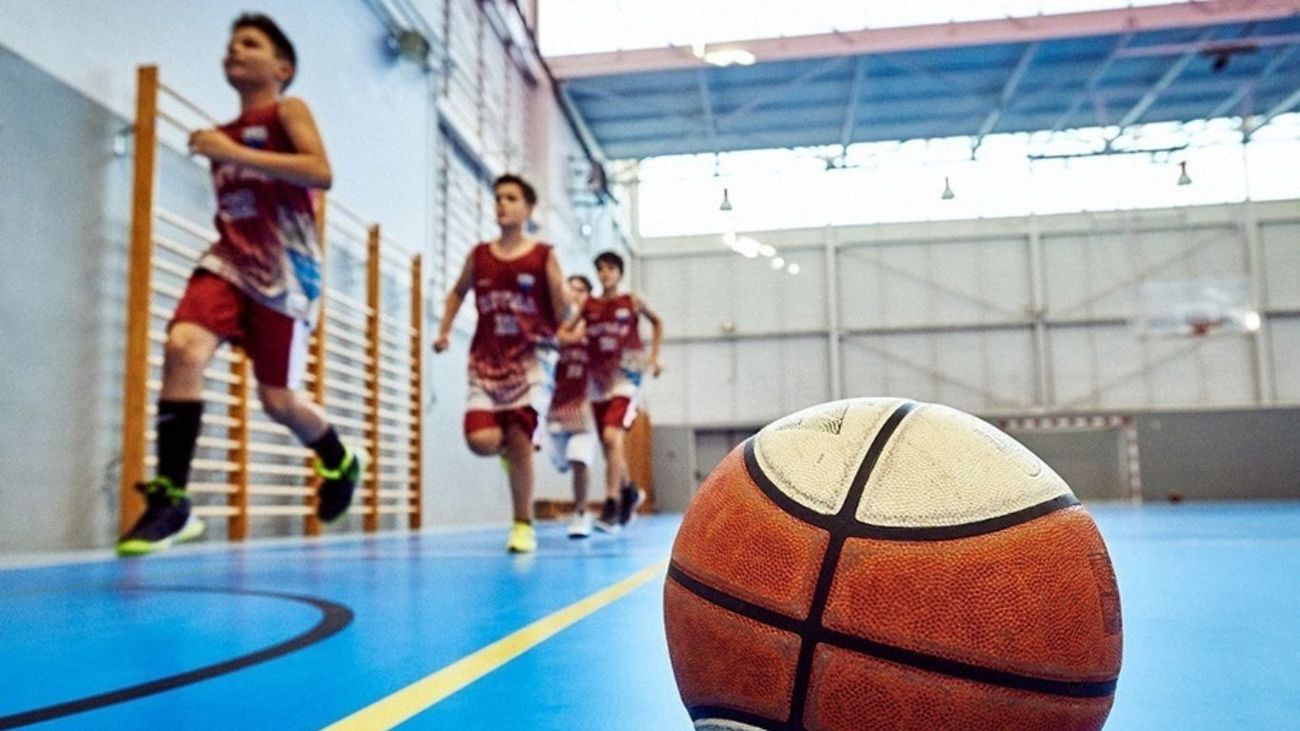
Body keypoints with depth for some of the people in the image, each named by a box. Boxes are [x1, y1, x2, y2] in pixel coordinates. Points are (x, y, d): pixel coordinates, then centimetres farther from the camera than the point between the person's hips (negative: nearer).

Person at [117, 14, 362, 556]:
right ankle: (171, 500, -20)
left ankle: (340, 463, 31)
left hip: (284, 271, -5)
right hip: (230, 260, 5)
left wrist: (234, 154, -21)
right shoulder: (224, 134, 19)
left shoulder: (288, 110, 1)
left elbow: (321, 173, -20)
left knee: (277, 399, -1)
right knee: (182, 346, -22)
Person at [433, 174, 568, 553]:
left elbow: (562, 308, 1)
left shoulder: (544, 256, -1)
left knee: (519, 441, -5)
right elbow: (457, 292, 21)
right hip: (485, 362, 2)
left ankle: (524, 525, 10)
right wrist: (445, 330, 10)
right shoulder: (478, 255, 6)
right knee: (481, 441, -14)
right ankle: (509, 443, 25)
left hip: (524, 361, -2)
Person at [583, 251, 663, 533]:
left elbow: (657, 323, 16)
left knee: (612, 437, -21)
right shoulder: (588, 305, 5)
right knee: (608, 445, 13)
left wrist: (653, 357, 10)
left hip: (625, 377, -4)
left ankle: (612, 506, -18)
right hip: (599, 380, 4)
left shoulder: (632, 301, 1)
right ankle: (630, 491, 38)